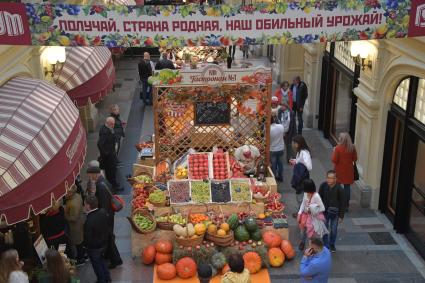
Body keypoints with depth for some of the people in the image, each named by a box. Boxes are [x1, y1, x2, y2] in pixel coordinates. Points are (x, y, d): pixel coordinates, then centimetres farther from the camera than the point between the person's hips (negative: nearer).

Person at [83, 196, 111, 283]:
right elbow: (107, 225, -1)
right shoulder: (103, 212, -17)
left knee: (97, 264, 19)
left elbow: (88, 238, -25)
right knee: (101, 259, 31)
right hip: (104, 242, 6)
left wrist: (85, 244, -3)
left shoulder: (89, 221, -36)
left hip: (94, 247, -6)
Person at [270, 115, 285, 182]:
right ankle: (280, 177, 32)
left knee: (273, 165, 12)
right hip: (281, 149, 4)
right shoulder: (281, 126, -13)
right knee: (280, 163, 19)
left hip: (272, 150, -4)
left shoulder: (269, 129, -26)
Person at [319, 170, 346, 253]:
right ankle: (326, 246, 23)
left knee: (333, 230, 11)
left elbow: (343, 203, -9)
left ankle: (332, 245, 34)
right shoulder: (323, 186, -13)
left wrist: (341, 216, -5)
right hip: (324, 211, 1)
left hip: (334, 213, -1)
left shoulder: (339, 189, -18)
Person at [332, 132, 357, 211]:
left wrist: (334, 151, -2)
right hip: (348, 170, 3)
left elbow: (334, 160, -15)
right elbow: (355, 159, 1)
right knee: (347, 187, 10)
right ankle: (346, 205, 17)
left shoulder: (338, 148, -18)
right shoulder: (352, 148, -7)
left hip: (339, 170, -3)